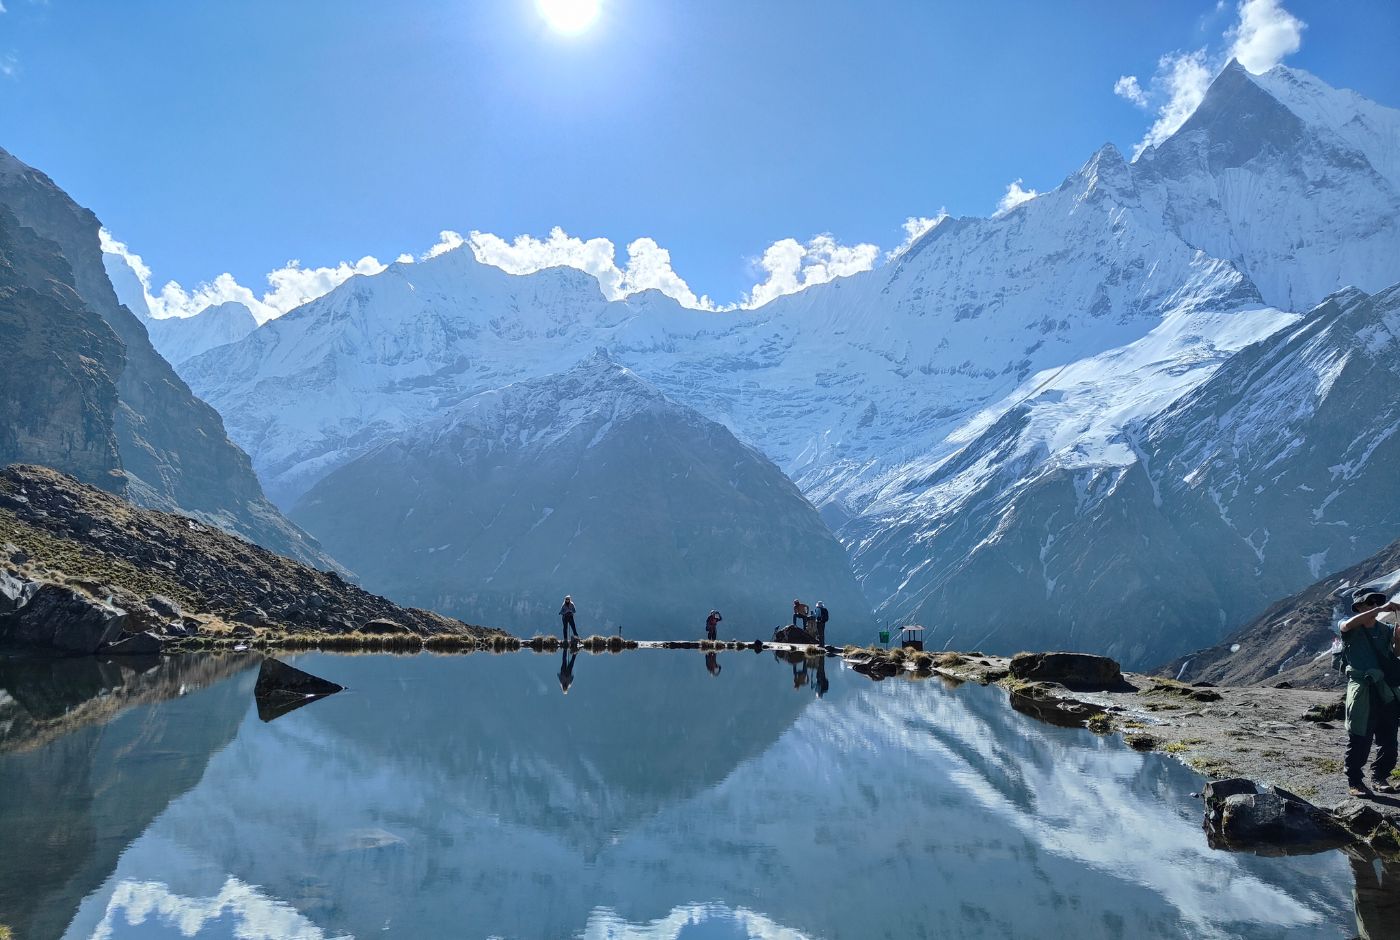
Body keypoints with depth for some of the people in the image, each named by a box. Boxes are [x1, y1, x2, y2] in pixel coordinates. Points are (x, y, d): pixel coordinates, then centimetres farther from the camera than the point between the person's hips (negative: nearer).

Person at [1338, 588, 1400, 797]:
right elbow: (1348, 625, -26)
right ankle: (1354, 781, 2)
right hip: (1362, 690, -5)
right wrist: (1381, 609, -29)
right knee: (1359, 738, -4)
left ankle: (1380, 777, 23)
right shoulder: (1352, 628, 0)